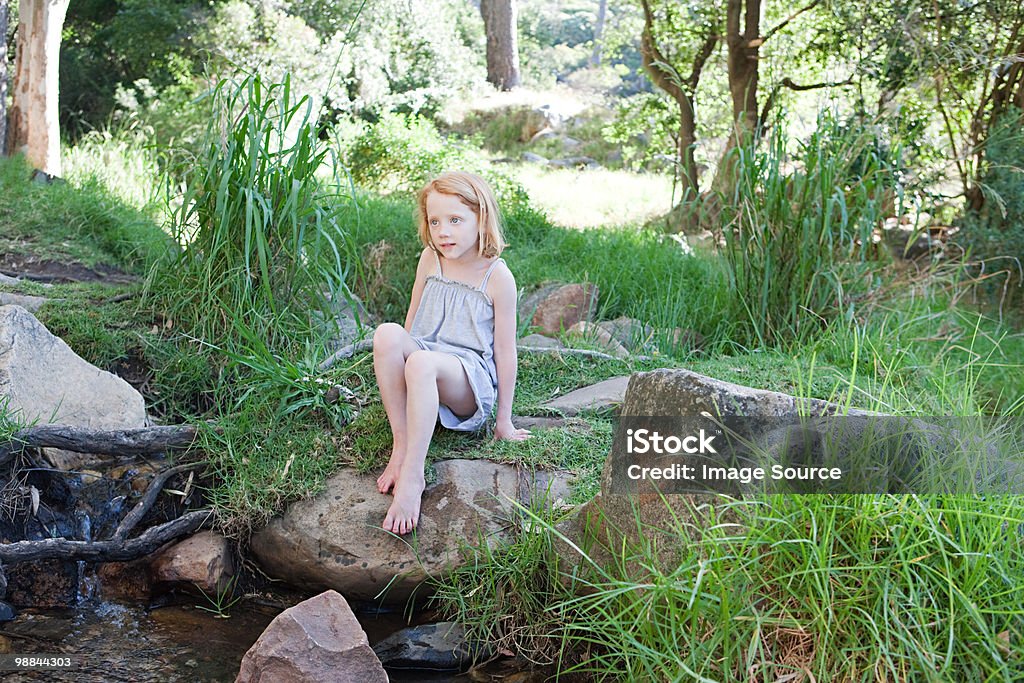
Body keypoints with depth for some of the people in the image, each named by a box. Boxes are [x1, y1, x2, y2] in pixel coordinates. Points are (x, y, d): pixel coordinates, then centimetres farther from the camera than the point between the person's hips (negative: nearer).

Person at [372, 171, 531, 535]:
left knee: (423, 362, -38)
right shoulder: (430, 259, 6)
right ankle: (401, 444, -25)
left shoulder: (497, 277, -7)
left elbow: (505, 352, -4)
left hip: (471, 380, -4)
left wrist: (504, 421, -1)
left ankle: (411, 476, -40)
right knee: (387, 333, -28)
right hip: (423, 365, 5)